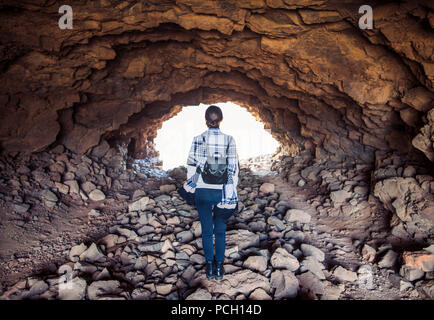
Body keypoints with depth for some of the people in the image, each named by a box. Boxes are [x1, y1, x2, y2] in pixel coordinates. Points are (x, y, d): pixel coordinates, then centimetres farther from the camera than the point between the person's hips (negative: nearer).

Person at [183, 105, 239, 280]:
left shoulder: (198, 139, -7)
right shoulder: (229, 140, -7)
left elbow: (191, 166, -3)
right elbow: (233, 169, -6)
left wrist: (190, 187, 10)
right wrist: (231, 194, 2)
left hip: (202, 191, 0)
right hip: (221, 191, 0)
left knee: (206, 230, 13)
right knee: (220, 230, 16)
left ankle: (209, 267, 24)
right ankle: (219, 268, 24)